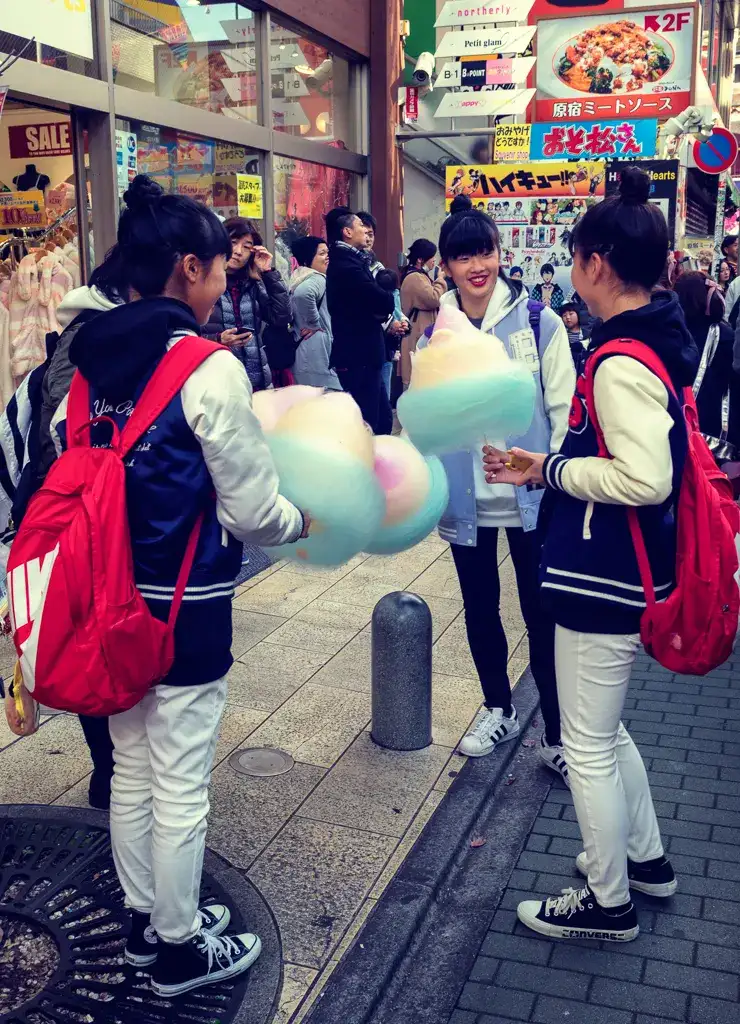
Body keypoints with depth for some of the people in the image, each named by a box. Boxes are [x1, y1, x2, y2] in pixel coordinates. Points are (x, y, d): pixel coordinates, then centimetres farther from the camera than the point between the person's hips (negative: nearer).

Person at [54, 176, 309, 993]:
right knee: (181, 785, 9)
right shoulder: (210, 369, -18)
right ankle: (180, 948, 28)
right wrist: (302, 520, 6)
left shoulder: (91, 360, 2)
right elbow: (250, 512, -15)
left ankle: (145, 920, 40)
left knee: (131, 770, 21)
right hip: (185, 609, -7)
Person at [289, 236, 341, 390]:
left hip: (305, 352, 11)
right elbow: (303, 294, -35)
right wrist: (315, 324, -22)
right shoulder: (317, 279, -14)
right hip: (316, 351, -11)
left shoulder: (301, 277, 17)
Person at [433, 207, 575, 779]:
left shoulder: (539, 324, -7)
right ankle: (498, 710, 37)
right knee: (480, 609, 17)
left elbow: (565, 411, -5)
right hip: (465, 498, 3)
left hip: (531, 496, -3)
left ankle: (558, 736, 19)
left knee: (543, 614, 5)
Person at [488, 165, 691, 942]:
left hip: (603, 580, -10)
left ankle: (609, 902, 25)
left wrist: (551, 470, -18)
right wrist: (556, 465, 8)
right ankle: (644, 856, 42)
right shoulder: (655, 344, 7)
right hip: (622, 571, 10)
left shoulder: (622, 363, -22)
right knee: (602, 727, 25)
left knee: (587, 744, 7)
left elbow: (646, 478, -29)